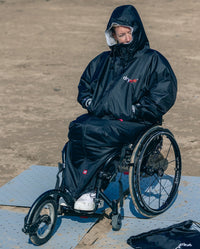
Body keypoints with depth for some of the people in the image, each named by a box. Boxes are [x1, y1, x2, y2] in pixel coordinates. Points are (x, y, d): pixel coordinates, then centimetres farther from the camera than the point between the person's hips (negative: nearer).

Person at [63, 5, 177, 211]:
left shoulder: (152, 60, 3)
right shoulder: (104, 60, 20)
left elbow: (164, 95, -6)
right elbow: (85, 84, 31)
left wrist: (132, 111, -13)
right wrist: (90, 102, 9)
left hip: (132, 123, -5)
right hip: (99, 117, 5)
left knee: (88, 132, -30)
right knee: (76, 128, -26)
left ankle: (80, 189, -20)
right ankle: (85, 192, -25)